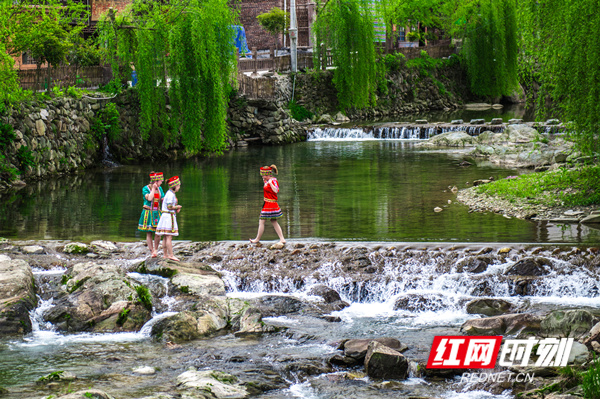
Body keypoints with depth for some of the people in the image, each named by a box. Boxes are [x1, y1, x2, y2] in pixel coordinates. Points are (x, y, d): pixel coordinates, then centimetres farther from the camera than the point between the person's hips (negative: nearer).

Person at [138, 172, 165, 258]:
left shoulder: (159, 189, 8)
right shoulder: (145, 188, -7)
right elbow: (149, 198, -22)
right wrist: (153, 188, -14)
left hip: (157, 213, 4)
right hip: (148, 213, -4)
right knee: (149, 233, -1)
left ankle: (156, 249, 9)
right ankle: (152, 252, 4)